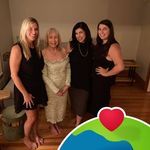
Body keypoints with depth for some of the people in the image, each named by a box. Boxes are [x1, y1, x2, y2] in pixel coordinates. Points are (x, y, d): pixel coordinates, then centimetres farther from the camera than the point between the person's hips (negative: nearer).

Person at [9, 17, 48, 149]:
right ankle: (26, 138, 38)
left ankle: (35, 134, 46)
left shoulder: (36, 48, 0)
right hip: (25, 89, -6)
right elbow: (14, 75, -20)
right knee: (31, 117, 8)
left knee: (36, 114, 21)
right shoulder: (17, 48, -21)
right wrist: (25, 93, -17)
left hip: (37, 87, 6)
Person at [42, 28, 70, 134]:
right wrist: (55, 89, -16)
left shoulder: (63, 51, -6)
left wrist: (67, 84, -8)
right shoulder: (43, 54, -19)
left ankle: (57, 123, 50)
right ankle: (52, 125, 46)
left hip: (63, 85, 4)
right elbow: (44, 75, -18)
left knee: (61, 104, 21)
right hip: (51, 86, -4)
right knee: (51, 105, 18)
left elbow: (68, 68, 1)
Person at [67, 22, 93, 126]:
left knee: (82, 103, 7)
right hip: (74, 79, 0)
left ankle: (77, 125, 28)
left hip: (86, 80, 0)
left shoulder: (91, 46, -4)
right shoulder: (71, 45, -9)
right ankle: (78, 118, 47)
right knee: (74, 101, 18)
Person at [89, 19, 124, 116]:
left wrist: (106, 73, -21)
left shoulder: (113, 46, -24)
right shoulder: (100, 44, 4)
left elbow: (120, 66, -35)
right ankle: (96, 117, 47)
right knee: (95, 99, 24)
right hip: (96, 78, 9)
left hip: (104, 80, -9)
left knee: (101, 101, 10)